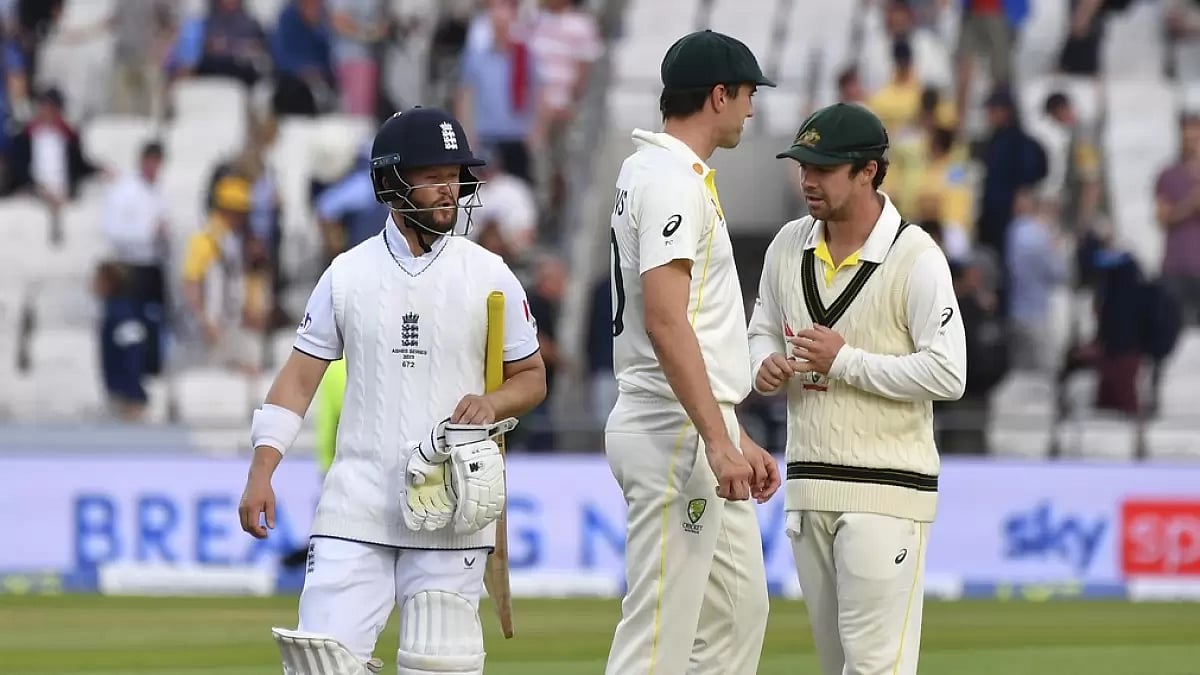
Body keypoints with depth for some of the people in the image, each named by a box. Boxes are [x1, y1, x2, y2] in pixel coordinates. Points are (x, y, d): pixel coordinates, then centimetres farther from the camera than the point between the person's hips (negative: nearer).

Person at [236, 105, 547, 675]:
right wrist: (261, 472, -4)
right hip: (357, 504, 1)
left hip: (451, 506, -1)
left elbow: (532, 376, 11)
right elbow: (299, 377, 7)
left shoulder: (490, 276, 4)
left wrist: (494, 403, -12)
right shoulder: (347, 275, 5)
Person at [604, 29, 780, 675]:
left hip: (703, 431, 11)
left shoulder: (656, 172, 18)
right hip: (676, 434, -11)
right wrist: (718, 440, -28)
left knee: (740, 610, 14)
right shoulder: (672, 181, -15)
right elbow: (665, 321, -25)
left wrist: (737, 439, 22)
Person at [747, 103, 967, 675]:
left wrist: (845, 360, -18)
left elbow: (948, 374, -16)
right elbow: (762, 330, 22)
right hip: (807, 488, 7)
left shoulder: (915, 258, -11)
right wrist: (766, 365, -2)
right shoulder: (789, 247, 8)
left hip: (886, 491, -7)